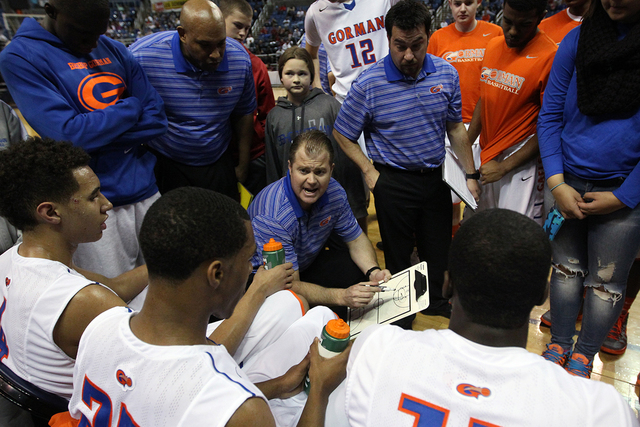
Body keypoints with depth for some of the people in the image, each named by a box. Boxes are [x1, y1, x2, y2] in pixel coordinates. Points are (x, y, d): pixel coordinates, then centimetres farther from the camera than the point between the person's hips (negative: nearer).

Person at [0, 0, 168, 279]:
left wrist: (98, 135, -11)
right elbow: (70, 133, -18)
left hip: (146, 192, 5)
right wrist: (131, 107, -5)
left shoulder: (113, 50, 11)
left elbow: (157, 120, 2)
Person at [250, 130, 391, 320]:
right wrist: (342, 296, -45)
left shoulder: (334, 192, -15)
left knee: (362, 271, -13)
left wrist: (373, 271, -23)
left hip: (308, 262, 6)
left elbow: (356, 239, -2)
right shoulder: (271, 218, -35)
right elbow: (289, 286, -32)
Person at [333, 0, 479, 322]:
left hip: (436, 176, 4)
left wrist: (469, 175, 6)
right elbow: (342, 135, -5)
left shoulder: (446, 73, -3)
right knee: (398, 252, 12)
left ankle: (436, 300, 45)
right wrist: (369, 172, -10)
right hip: (394, 181, -3)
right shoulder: (368, 84, -15)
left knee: (439, 246, 18)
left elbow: (456, 128, 7)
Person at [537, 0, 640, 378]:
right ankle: (560, 344, 32)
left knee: (606, 281, 11)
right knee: (566, 268, 14)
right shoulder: (578, 38, -1)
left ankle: (584, 355, 31)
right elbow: (550, 114, 2)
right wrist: (556, 184, -7)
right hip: (567, 183, 2)